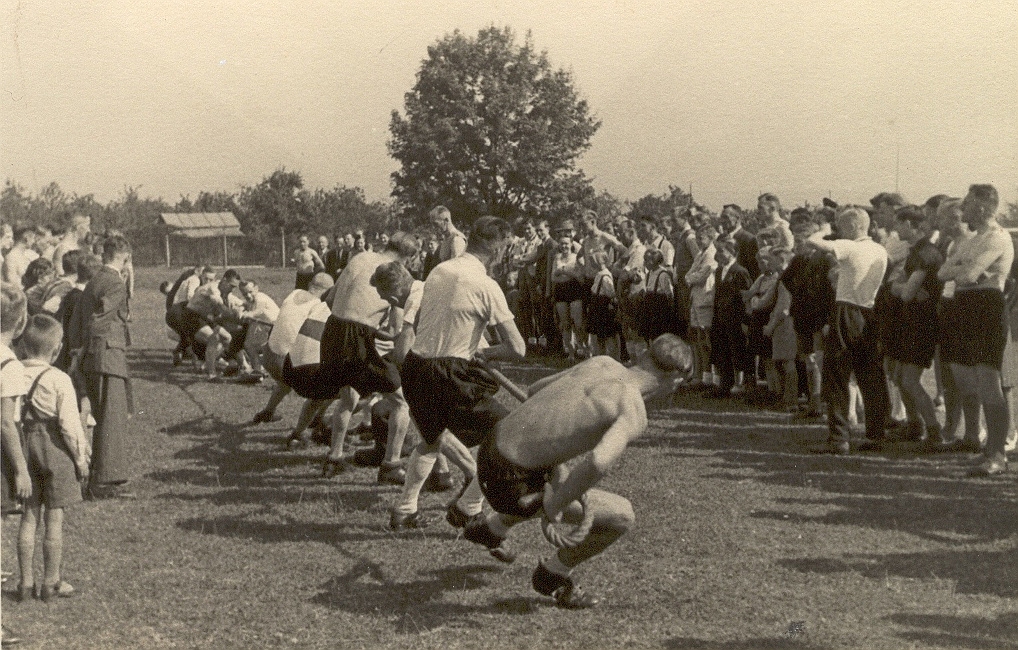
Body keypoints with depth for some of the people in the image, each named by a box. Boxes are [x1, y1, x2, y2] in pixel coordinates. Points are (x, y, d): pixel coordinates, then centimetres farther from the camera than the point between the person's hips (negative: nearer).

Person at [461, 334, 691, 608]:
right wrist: (556, 504, -22)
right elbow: (599, 463, -37)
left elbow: (534, 390, 17)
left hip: (492, 447, 8)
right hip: (513, 485, -8)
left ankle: (491, 527, 52)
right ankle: (553, 575, 19)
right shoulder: (634, 415, -18)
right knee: (621, 516, 0)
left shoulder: (602, 362, 5)